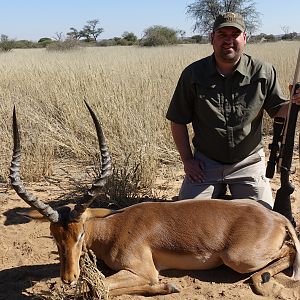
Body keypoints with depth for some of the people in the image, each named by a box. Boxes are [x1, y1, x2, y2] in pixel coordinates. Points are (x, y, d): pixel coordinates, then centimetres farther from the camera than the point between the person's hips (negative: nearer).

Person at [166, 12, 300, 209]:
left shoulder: (263, 72, -3)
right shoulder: (193, 74, -5)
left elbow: (277, 109, 4)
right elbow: (178, 121, 2)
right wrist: (187, 160, -2)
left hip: (249, 163, 0)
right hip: (206, 163, 0)